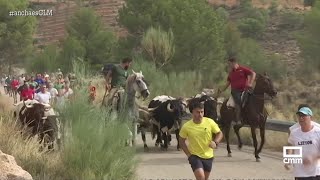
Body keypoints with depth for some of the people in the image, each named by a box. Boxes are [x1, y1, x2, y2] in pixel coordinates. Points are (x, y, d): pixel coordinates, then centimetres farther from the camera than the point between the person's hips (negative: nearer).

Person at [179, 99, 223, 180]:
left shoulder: (210, 122, -13)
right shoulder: (186, 126, -16)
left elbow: (219, 133, 0)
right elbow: (181, 140, 0)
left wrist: (215, 142, -21)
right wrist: (188, 154, -7)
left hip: (208, 156, 3)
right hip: (195, 156, -3)